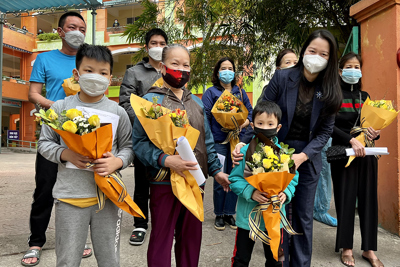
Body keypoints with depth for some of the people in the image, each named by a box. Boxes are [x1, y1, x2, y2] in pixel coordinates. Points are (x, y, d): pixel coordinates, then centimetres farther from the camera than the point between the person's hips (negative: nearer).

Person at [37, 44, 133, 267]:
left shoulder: (118, 111, 1)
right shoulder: (60, 108, 1)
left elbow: (128, 146, 6)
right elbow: (44, 143, 6)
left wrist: (117, 161, -14)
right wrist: (65, 154, -13)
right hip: (70, 197, 0)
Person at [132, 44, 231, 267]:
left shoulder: (196, 102, 12)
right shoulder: (151, 100, -5)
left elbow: (207, 140, 16)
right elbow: (139, 141, -12)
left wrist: (216, 169, 13)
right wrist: (166, 160, -25)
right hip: (164, 182, -5)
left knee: (192, 237, 16)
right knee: (162, 239, 8)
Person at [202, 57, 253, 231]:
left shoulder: (240, 92, 15)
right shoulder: (211, 92, 3)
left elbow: (250, 111, 13)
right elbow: (205, 117, -4)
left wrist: (244, 124, -9)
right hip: (219, 141, -3)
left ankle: (229, 213, 22)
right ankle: (219, 215, 17)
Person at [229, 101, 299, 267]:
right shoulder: (245, 151, -11)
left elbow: (293, 178, 1)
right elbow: (234, 179, -10)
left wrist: (286, 193, -18)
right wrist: (251, 192, -25)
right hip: (247, 216, -2)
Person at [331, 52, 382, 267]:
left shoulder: (365, 96, 13)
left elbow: (372, 123, 15)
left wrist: (375, 134, -7)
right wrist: (351, 140, -23)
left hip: (366, 153, 5)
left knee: (368, 199, 6)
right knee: (346, 199, 2)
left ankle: (369, 249, 19)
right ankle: (346, 248, 16)